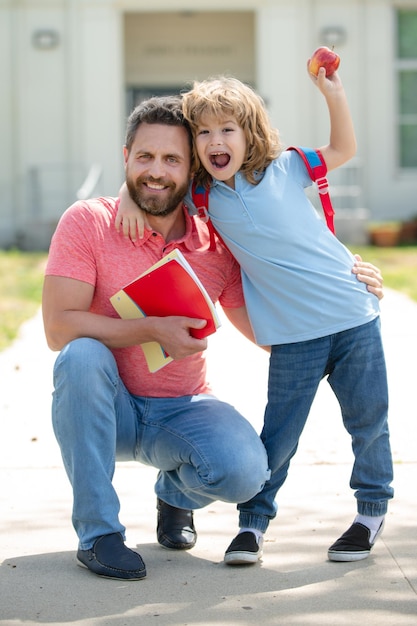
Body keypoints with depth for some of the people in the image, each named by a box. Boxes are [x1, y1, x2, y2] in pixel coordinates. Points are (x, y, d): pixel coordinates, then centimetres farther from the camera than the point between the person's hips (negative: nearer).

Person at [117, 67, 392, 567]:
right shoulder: (202, 197, 1)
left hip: (353, 317, 0)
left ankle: (372, 509, 28)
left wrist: (331, 92, 0)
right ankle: (253, 521, 19)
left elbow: (343, 149, 10)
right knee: (278, 435, 2)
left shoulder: (282, 169, -2)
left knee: (367, 421, 9)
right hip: (293, 338, 0)